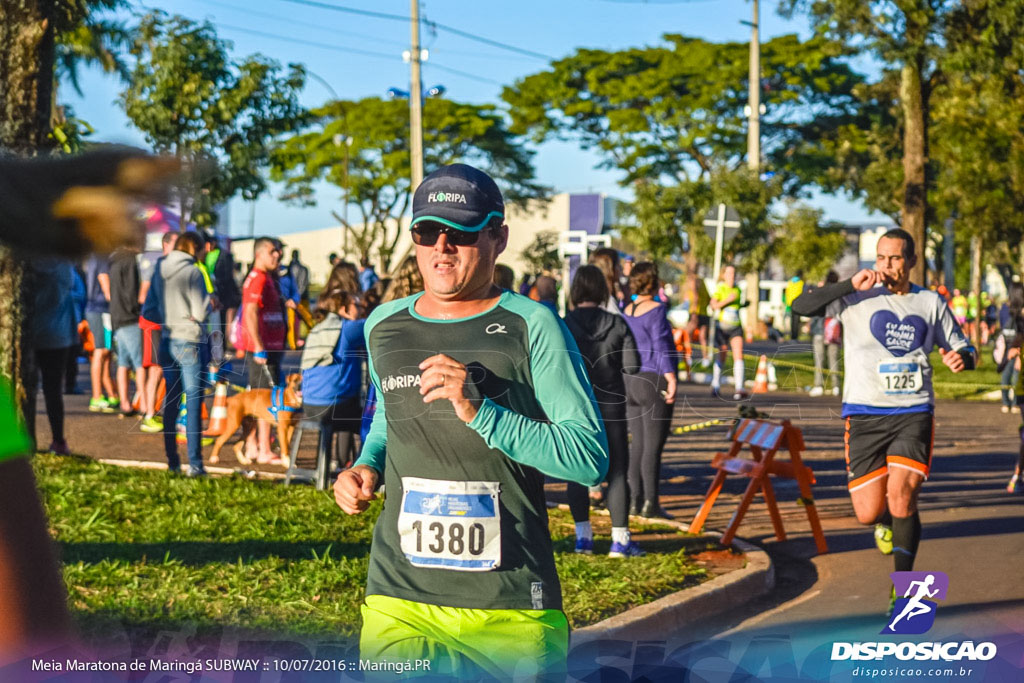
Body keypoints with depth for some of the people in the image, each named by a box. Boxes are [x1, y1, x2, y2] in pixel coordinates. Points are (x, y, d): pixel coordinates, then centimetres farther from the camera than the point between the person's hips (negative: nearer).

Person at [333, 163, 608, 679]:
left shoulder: (532, 326, -6)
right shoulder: (383, 326, 9)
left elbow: (591, 458, -12)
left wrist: (481, 412, -21)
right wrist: (368, 467, 8)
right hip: (400, 602, 3)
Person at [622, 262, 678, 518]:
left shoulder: (626, 311, 9)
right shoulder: (656, 309, -11)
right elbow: (661, 347, -16)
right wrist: (671, 380, -15)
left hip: (631, 381, 7)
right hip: (653, 381, -7)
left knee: (637, 443, 12)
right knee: (653, 446, -4)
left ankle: (635, 500, 13)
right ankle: (650, 503, -3)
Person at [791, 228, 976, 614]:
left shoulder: (930, 303, 10)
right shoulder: (858, 298, 2)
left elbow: (961, 347, 20)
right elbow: (801, 307, -10)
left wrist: (963, 357, -5)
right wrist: (851, 285, -17)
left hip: (914, 413, 1)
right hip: (865, 414, 0)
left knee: (901, 492, -20)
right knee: (867, 514, -3)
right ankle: (885, 521, 37)